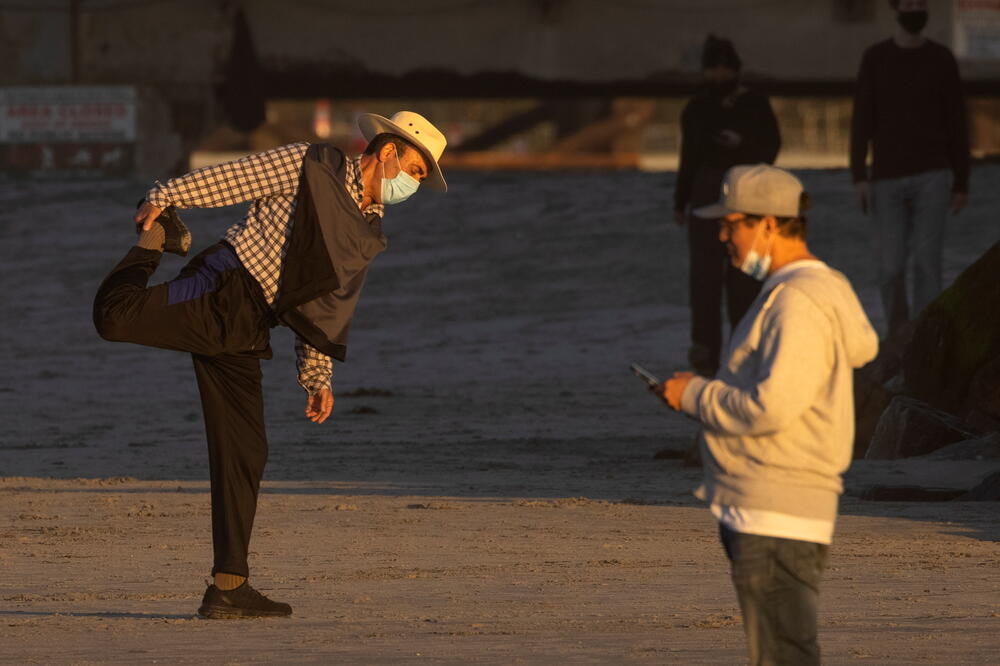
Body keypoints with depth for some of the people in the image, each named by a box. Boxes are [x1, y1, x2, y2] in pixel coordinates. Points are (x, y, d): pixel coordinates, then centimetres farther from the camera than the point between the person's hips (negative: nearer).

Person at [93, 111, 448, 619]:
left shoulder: (367, 236, 21)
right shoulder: (310, 167, 1)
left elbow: (325, 309, 25)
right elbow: (229, 179, -1)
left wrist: (317, 376, 18)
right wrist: (163, 198, -8)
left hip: (243, 335, 7)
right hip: (220, 293, -7)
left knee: (244, 453, 2)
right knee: (116, 317, -31)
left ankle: (228, 587, 5)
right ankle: (159, 238, 0)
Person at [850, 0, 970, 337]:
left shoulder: (942, 59, 3)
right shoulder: (875, 58, 3)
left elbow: (957, 125, 6)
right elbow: (861, 121, -2)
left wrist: (962, 184, 3)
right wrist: (859, 176, -12)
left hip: (932, 177, 0)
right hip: (887, 180, 1)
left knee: (927, 264, -9)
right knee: (890, 270, -1)